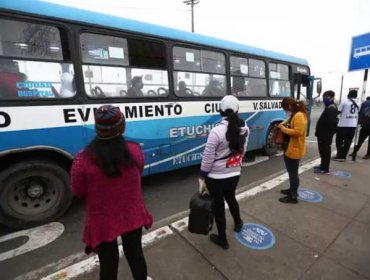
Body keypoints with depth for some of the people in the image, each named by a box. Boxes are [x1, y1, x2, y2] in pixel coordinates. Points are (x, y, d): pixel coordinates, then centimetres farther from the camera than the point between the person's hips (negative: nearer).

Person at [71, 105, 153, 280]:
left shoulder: (83, 160, -23)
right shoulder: (134, 150, -18)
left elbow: (78, 192, -7)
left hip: (103, 222, -1)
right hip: (132, 217, 2)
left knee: (108, 263, 23)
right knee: (135, 254, 26)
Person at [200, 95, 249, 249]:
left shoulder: (216, 131, -24)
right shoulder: (245, 128, -5)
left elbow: (208, 159, -18)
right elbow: (242, 151, 7)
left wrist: (202, 178, -6)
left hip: (216, 177, -5)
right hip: (235, 173, 6)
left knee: (218, 205, 14)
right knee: (231, 198, 30)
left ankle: (222, 239, 34)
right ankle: (238, 223, 55)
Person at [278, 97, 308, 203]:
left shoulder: (299, 116, -20)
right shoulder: (294, 115, 12)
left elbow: (297, 132, -28)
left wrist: (283, 129, -19)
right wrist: (283, 124, 7)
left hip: (294, 150, -10)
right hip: (290, 148, 10)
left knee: (293, 172, 1)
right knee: (291, 171, 22)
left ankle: (293, 196, 13)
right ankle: (292, 189, 38)